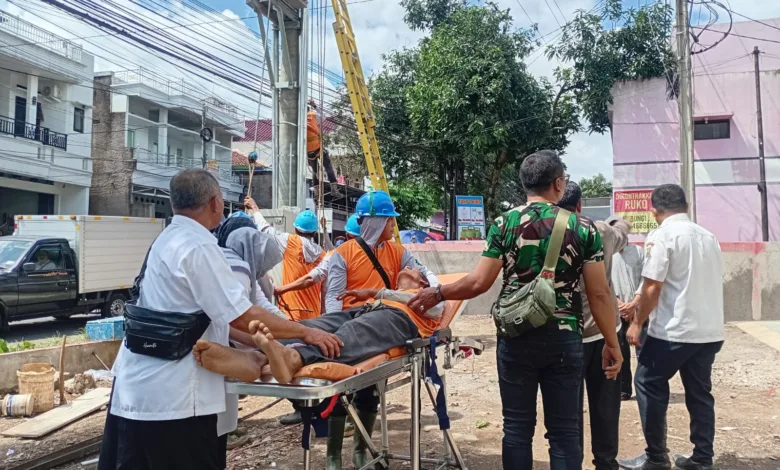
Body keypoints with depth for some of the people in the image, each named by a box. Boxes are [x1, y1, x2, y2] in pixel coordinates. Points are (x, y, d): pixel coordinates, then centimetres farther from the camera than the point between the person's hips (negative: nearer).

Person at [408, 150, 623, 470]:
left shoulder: (504, 224, -3)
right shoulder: (583, 228, 0)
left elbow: (479, 283, -6)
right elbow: (599, 294, -2)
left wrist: (436, 294, 9)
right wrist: (612, 343, 9)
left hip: (517, 337, 0)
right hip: (564, 338, 0)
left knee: (517, 426, 10)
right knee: (564, 429, 9)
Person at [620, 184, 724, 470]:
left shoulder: (662, 235, -11)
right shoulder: (708, 237, 12)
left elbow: (652, 287, -16)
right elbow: (713, 282, 20)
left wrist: (637, 322, -6)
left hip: (674, 330, -7)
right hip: (710, 330, 7)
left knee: (648, 384, 5)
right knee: (700, 392, 15)